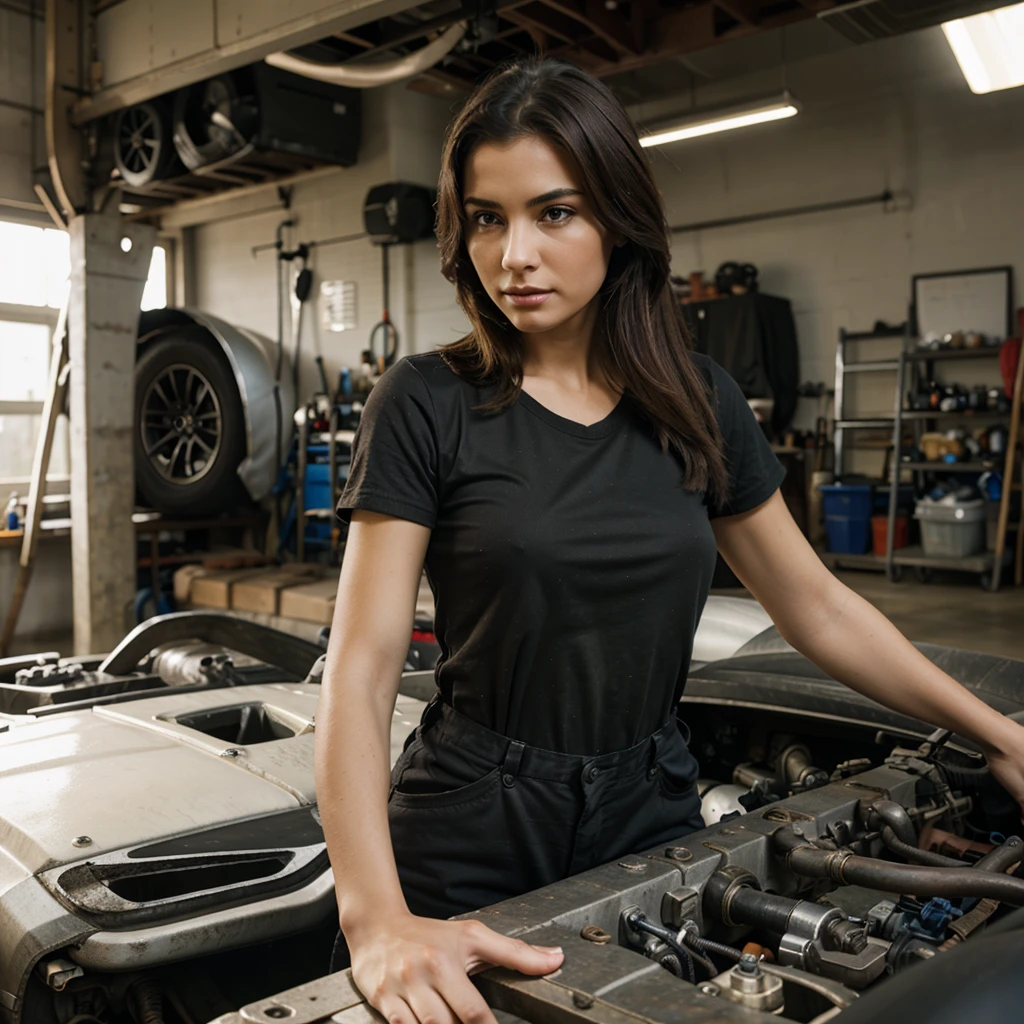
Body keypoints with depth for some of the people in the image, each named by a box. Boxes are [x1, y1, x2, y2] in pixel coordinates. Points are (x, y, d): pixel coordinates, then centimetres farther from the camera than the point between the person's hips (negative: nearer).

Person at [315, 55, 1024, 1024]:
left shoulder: (700, 405, 0)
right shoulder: (428, 405, -11)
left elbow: (820, 610, 8)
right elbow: (359, 670, -17)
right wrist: (377, 917, -30)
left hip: (652, 816, 4)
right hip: (473, 835, -3)